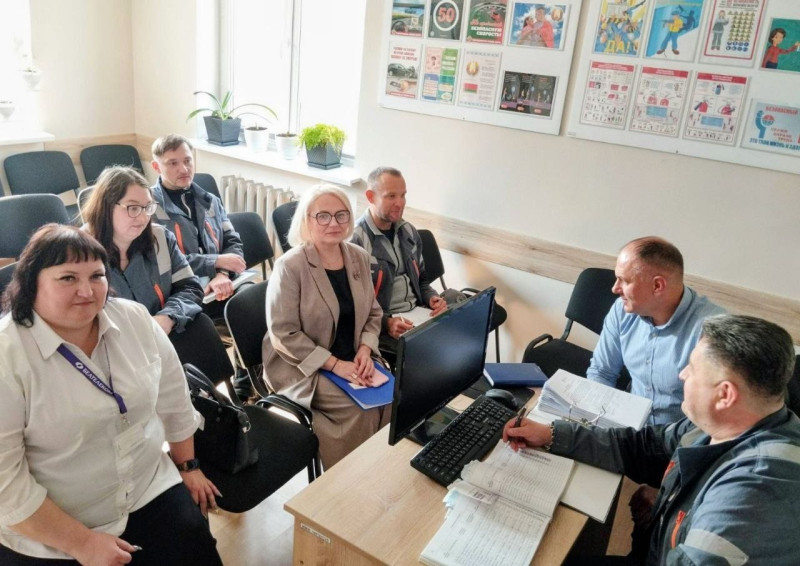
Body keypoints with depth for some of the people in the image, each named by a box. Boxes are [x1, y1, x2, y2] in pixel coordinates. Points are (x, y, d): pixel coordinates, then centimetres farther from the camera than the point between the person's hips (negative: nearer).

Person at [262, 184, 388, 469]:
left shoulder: (359, 257, 3)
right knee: (361, 405, -23)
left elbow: (373, 312, 12)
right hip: (302, 366, -5)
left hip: (352, 359, 6)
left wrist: (365, 349, -7)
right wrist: (334, 364, -20)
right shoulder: (290, 266, -15)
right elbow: (283, 335, -16)